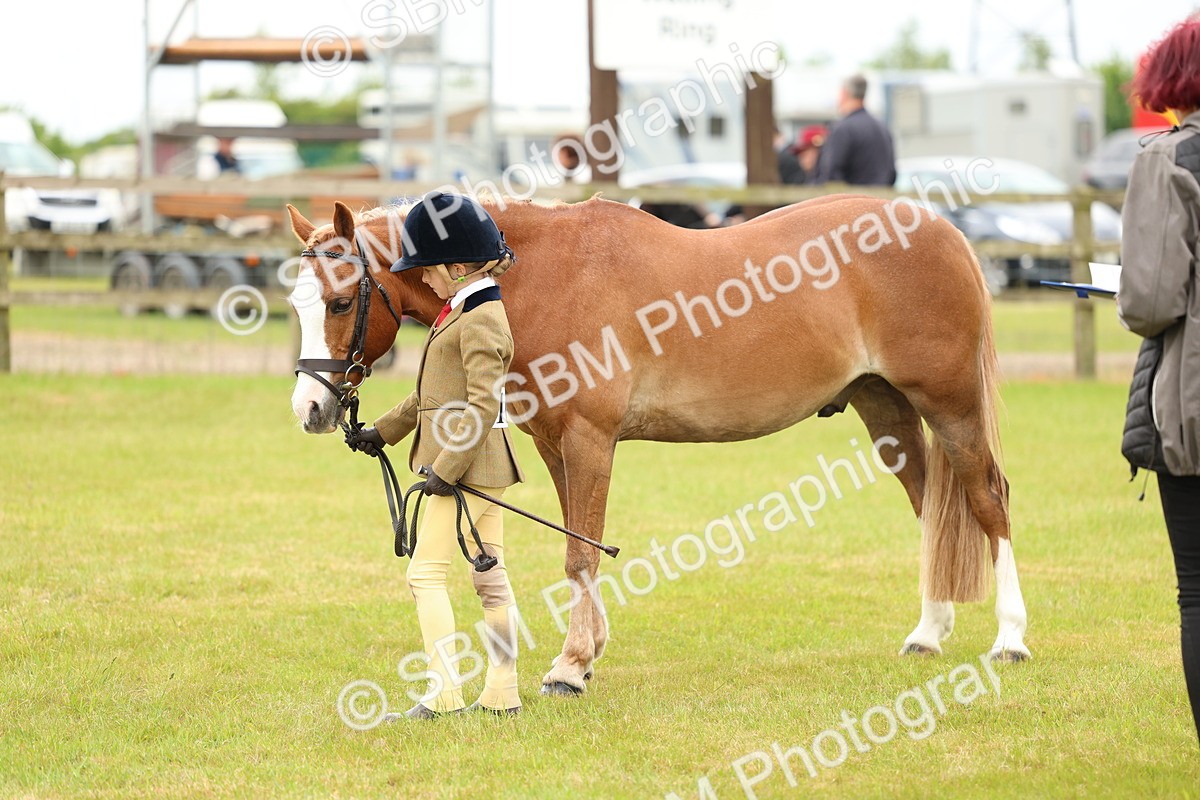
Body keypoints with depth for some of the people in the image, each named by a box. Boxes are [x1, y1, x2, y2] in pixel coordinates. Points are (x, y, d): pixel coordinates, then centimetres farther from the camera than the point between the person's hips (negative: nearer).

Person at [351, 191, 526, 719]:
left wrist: (447, 468, -25)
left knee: (426, 572, -9)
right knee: (490, 576, 10)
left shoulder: (480, 321, -17)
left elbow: (483, 406, -23)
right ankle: (501, 694, 13)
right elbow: (433, 395, 26)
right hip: (479, 466, 10)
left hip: (467, 464, -10)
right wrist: (385, 431, 28)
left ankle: (443, 694, -10)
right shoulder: (463, 312, 15)